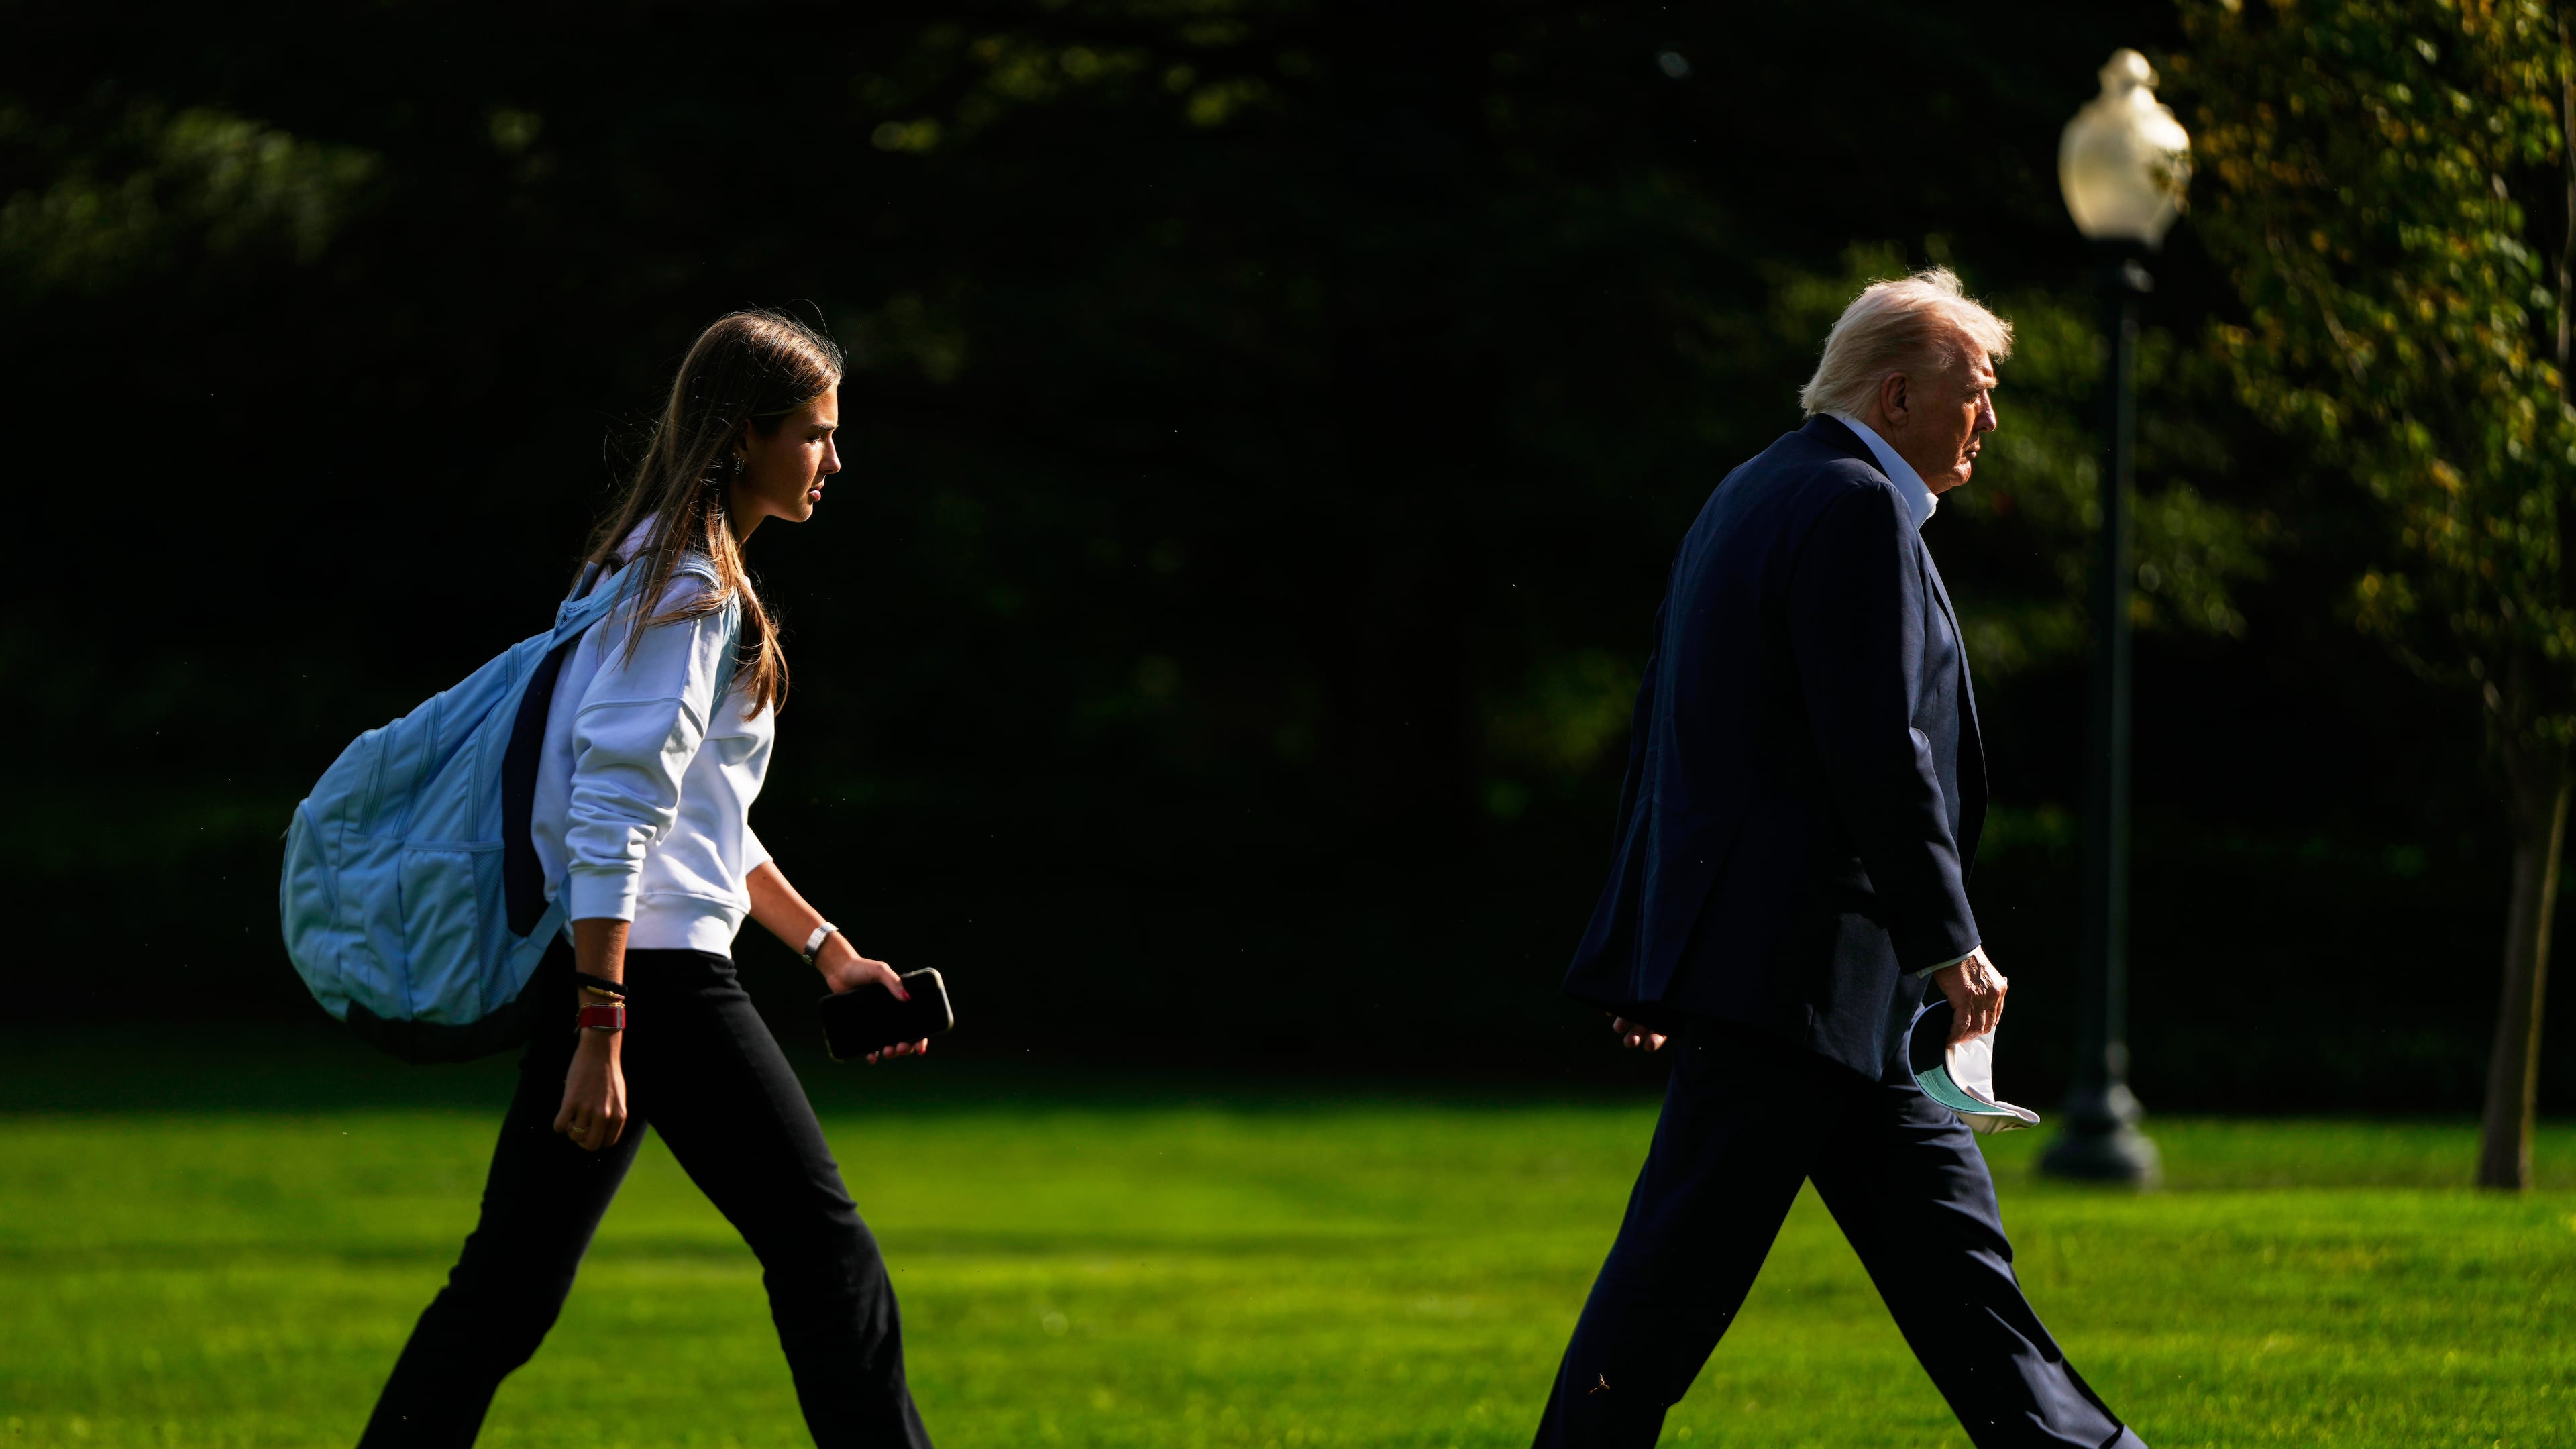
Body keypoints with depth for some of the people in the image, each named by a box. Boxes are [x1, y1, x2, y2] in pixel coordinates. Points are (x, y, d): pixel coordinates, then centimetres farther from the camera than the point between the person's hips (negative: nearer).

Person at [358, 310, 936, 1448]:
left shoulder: (672, 571, 20)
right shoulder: (687, 584, -12)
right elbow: (613, 818, -19)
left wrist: (827, 950, 26)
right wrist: (599, 1034, -23)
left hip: (585, 963, 10)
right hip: (648, 970, -10)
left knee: (510, 1283, 9)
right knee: (821, 1242, -5)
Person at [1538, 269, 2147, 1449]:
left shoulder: (1752, 496, 18)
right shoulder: (1856, 511, -14)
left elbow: (1665, 720, 21)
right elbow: (1878, 755, -20)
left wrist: (1655, 952, 23)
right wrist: (1951, 943, -14)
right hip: (1793, 957, -11)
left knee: (1936, 1211, 12)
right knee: (1688, 1254, -7)